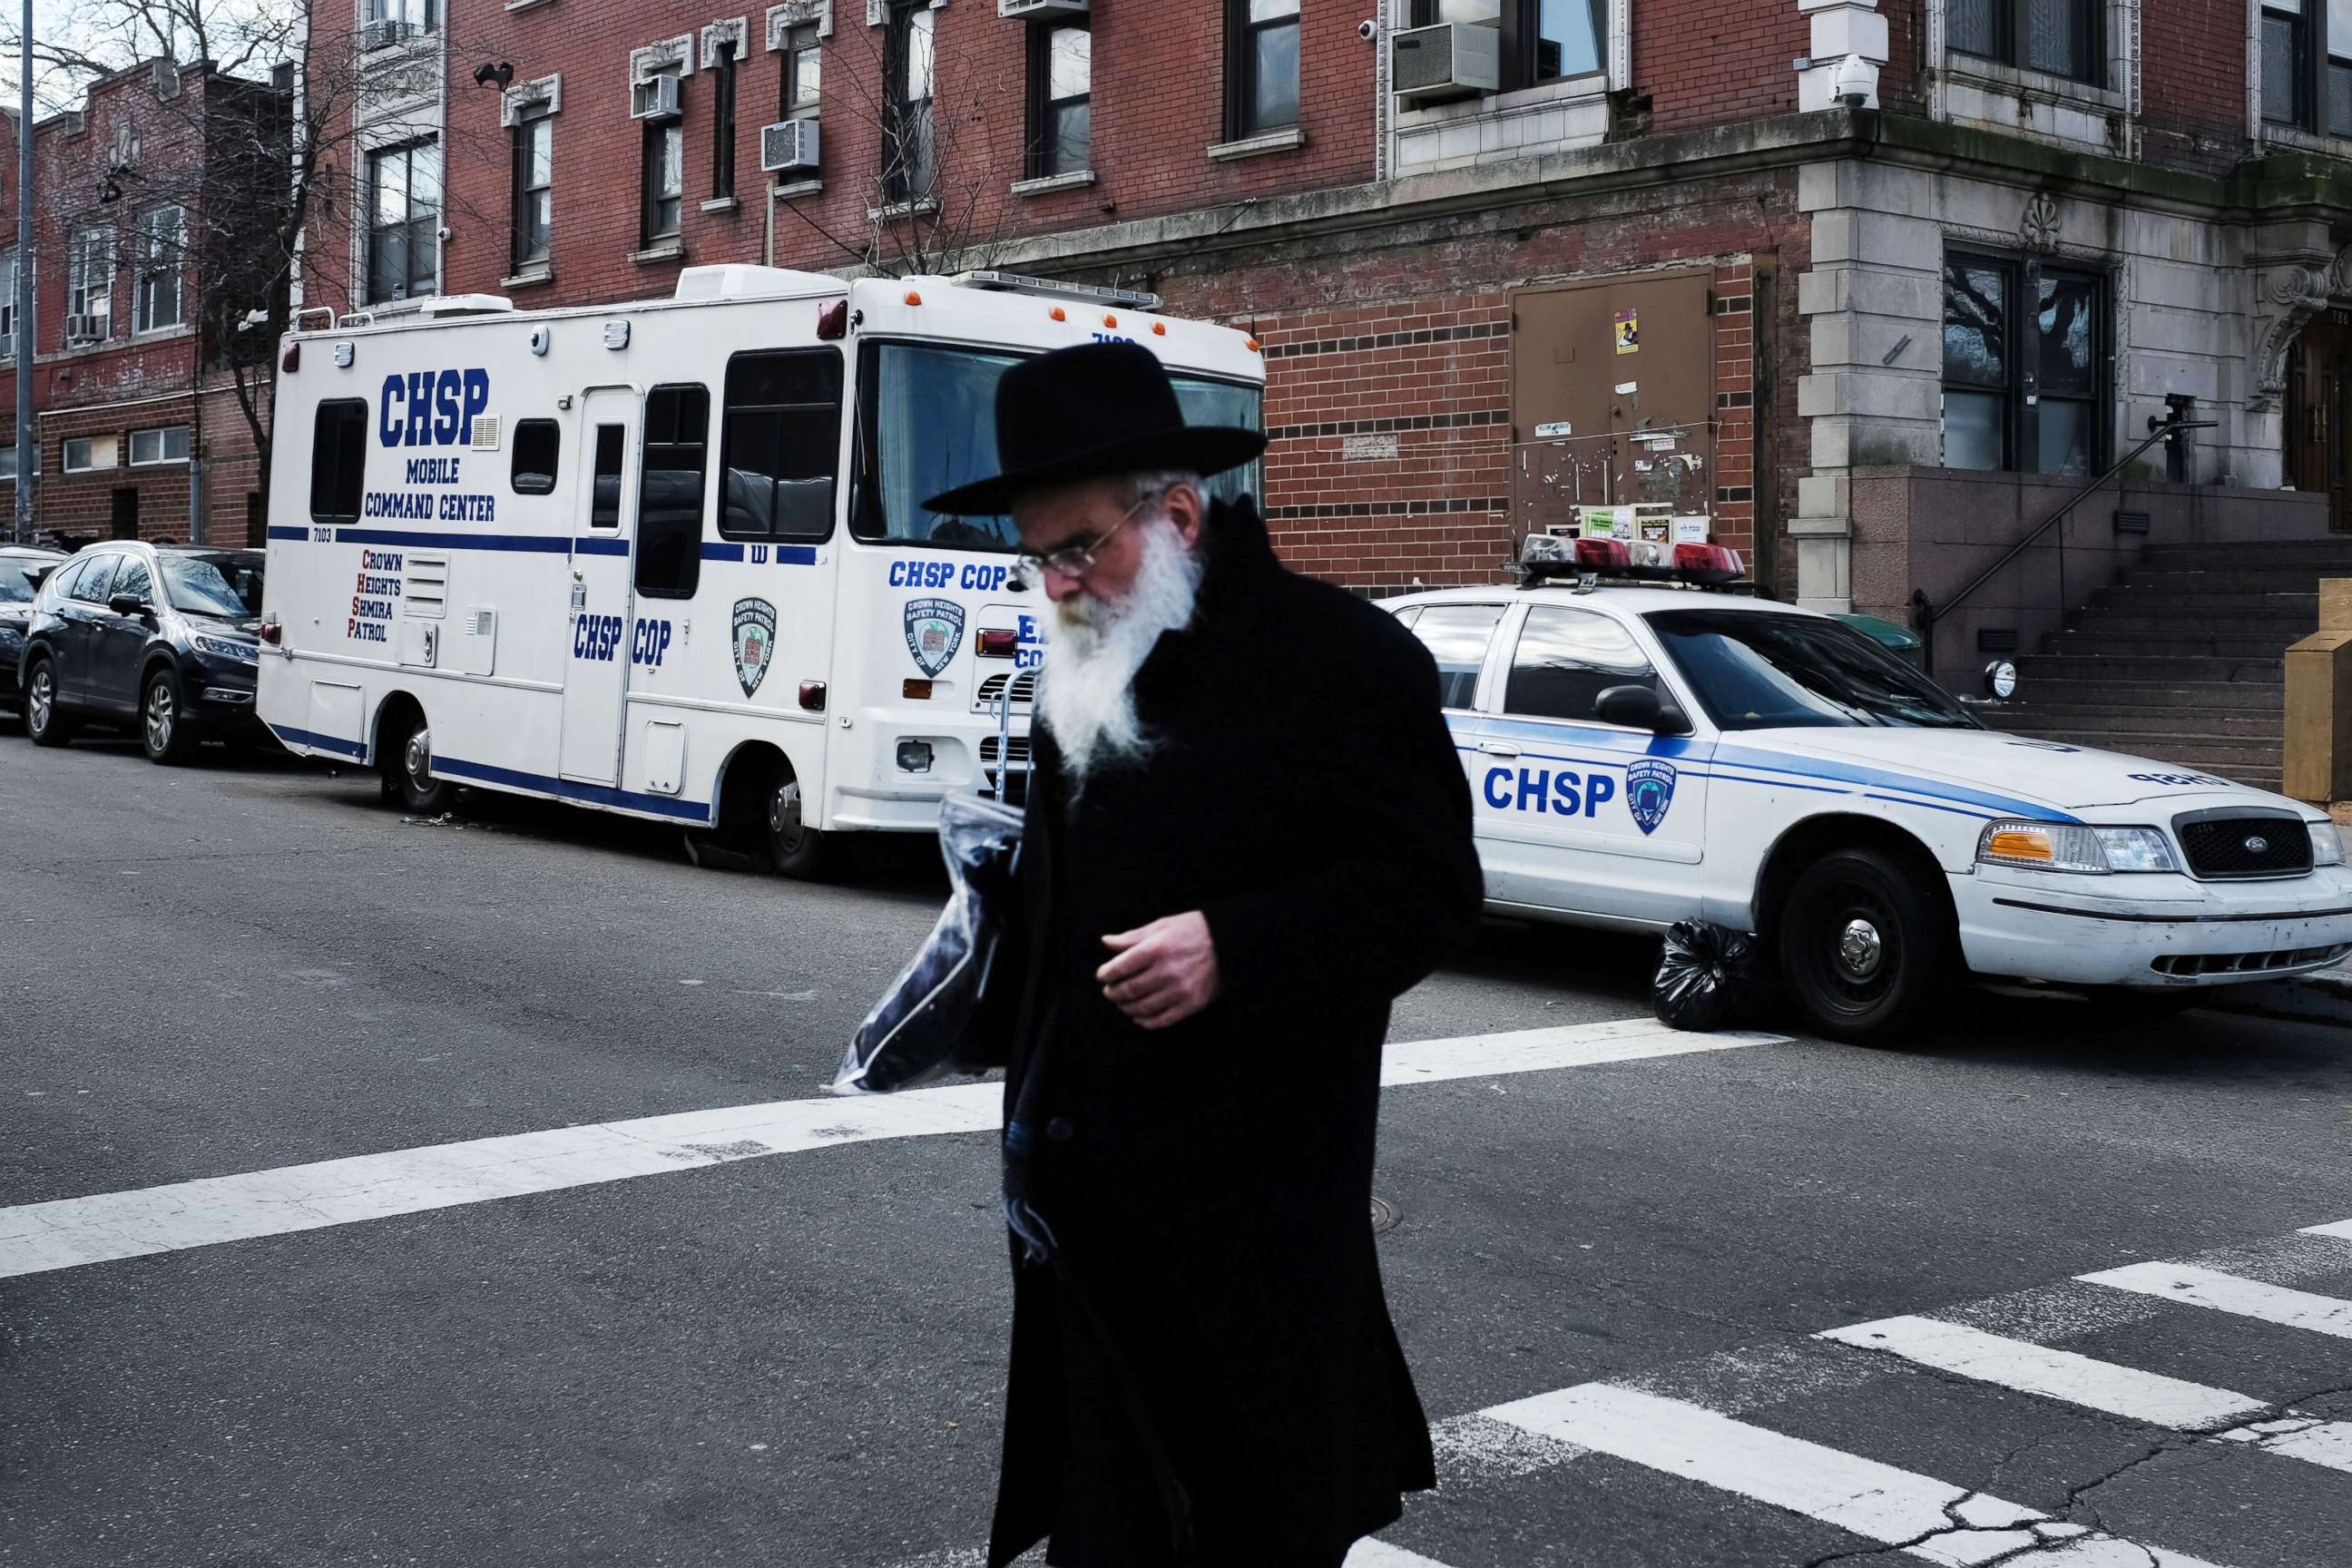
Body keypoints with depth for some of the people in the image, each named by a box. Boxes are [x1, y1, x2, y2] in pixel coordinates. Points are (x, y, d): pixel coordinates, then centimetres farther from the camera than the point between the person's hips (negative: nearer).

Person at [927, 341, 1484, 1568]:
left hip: (1257, 1191, -6)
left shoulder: (1339, 654, -9)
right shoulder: (1079, 671, 13)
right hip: (1086, 1190, 6)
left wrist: (1234, 949, -23)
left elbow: (1429, 888, -11)